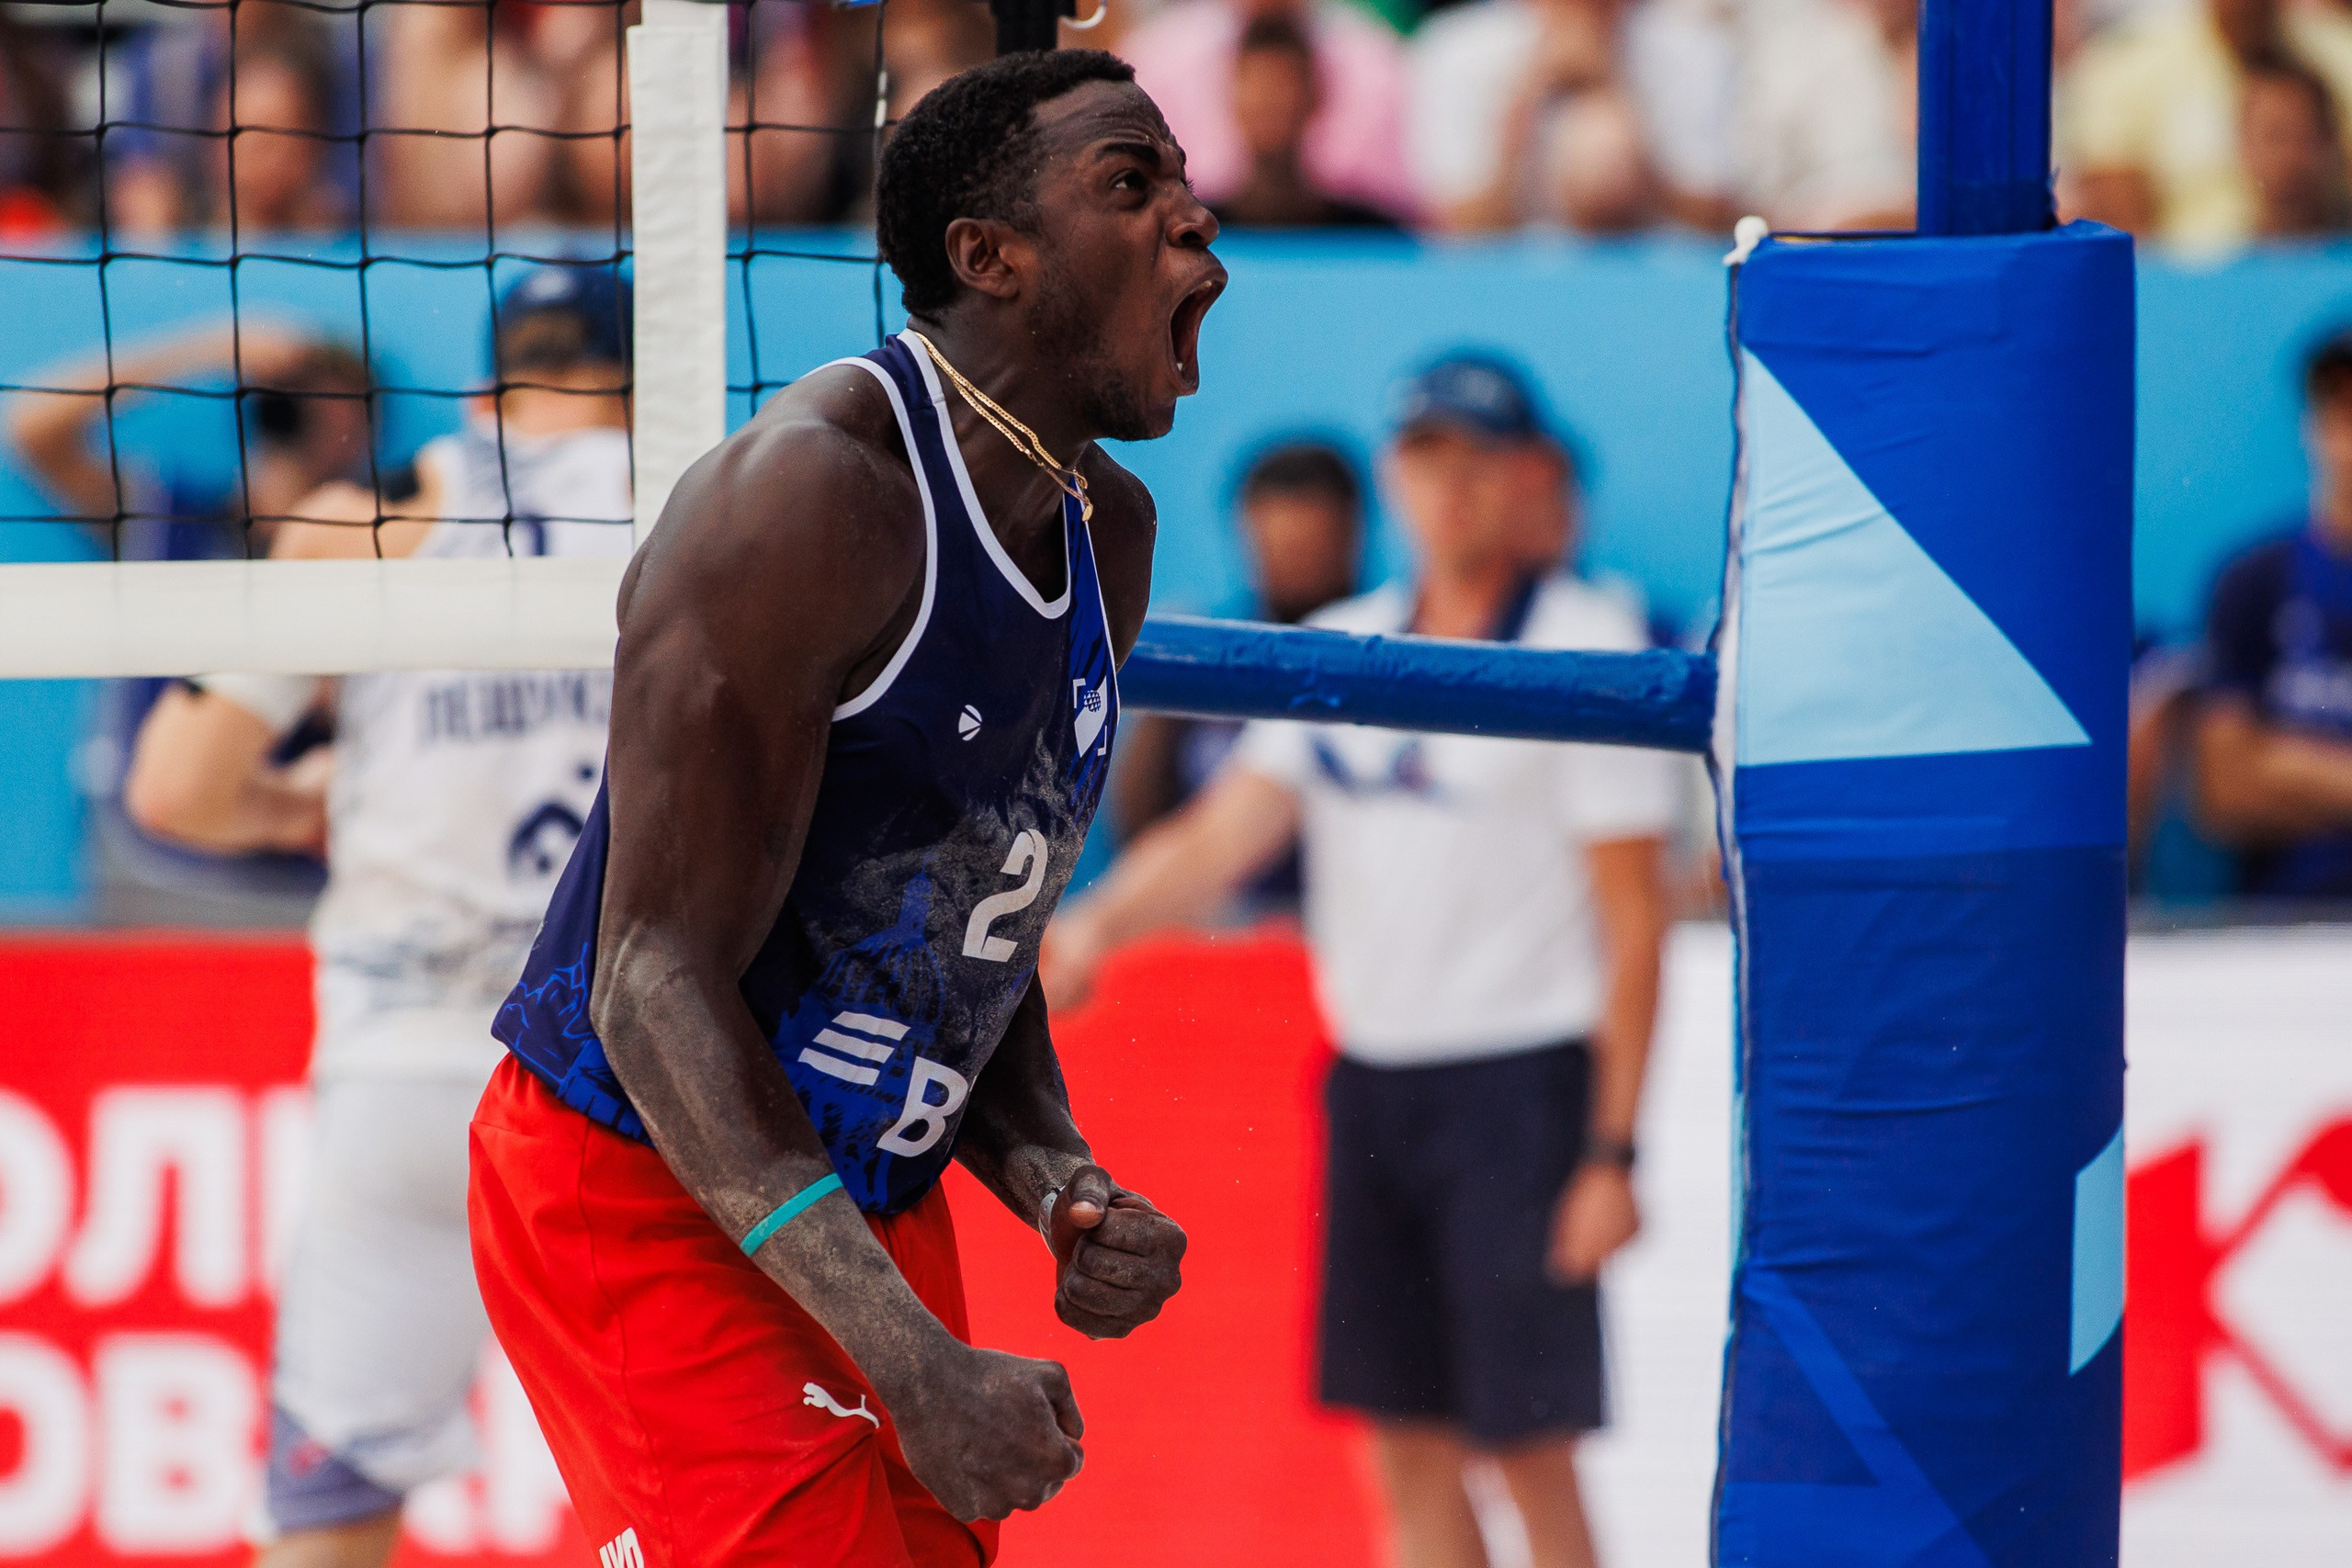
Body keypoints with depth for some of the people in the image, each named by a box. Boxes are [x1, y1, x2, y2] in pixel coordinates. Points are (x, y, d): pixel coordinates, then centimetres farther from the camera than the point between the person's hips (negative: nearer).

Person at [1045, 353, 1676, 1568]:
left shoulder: (1589, 646, -5)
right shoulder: (1340, 648, 11)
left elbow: (1634, 918, -7)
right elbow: (1222, 832, 5)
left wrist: (1612, 1149, -12)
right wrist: (1097, 921, -16)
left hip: (1522, 1077, -6)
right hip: (1370, 1079, 6)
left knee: (1530, 1447, -7)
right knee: (1408, 1440, 6)